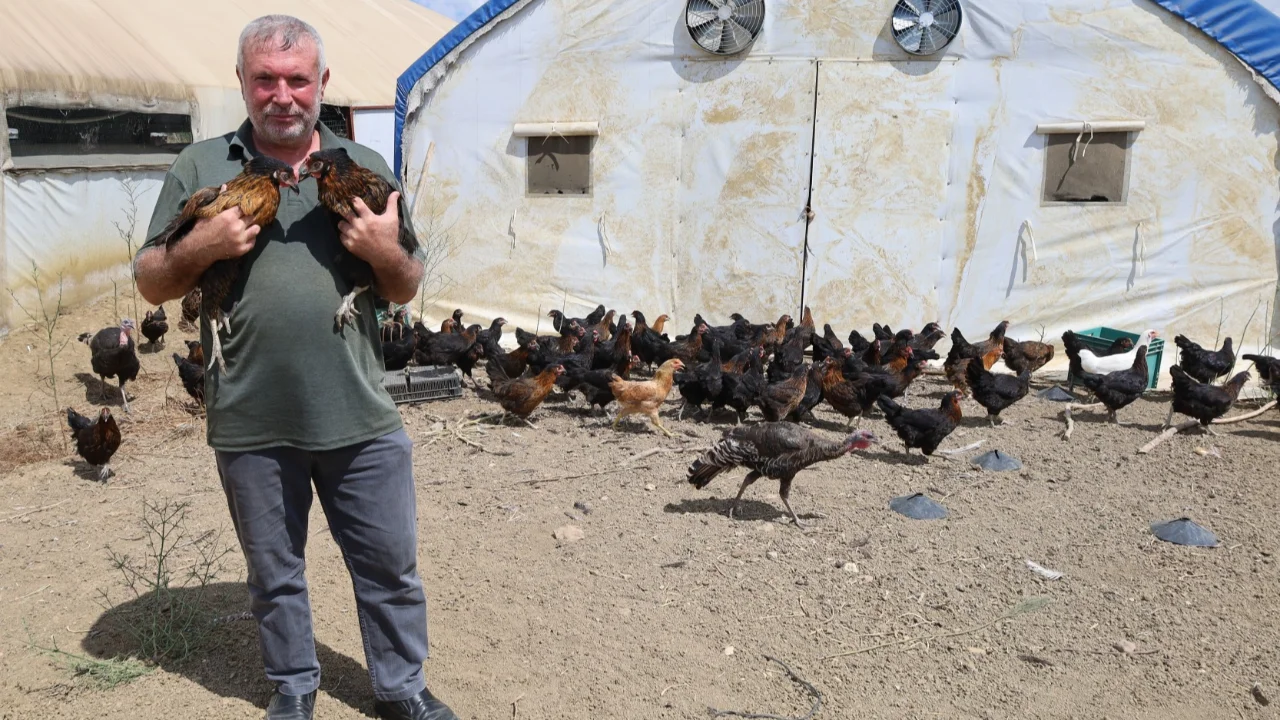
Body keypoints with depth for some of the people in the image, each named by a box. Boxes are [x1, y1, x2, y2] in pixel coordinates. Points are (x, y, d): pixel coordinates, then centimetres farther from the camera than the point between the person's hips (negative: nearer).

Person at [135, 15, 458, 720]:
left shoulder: (366, 167, 7)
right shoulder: (198, 168, 4)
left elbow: (406, 290, 10)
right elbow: (151, 283, 6)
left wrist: (387, 253, -12)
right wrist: (199, 247, -14)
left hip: (360, 421, 1)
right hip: (251, 425, 0)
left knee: (391, 565, 10)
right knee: (274, 575, 17)